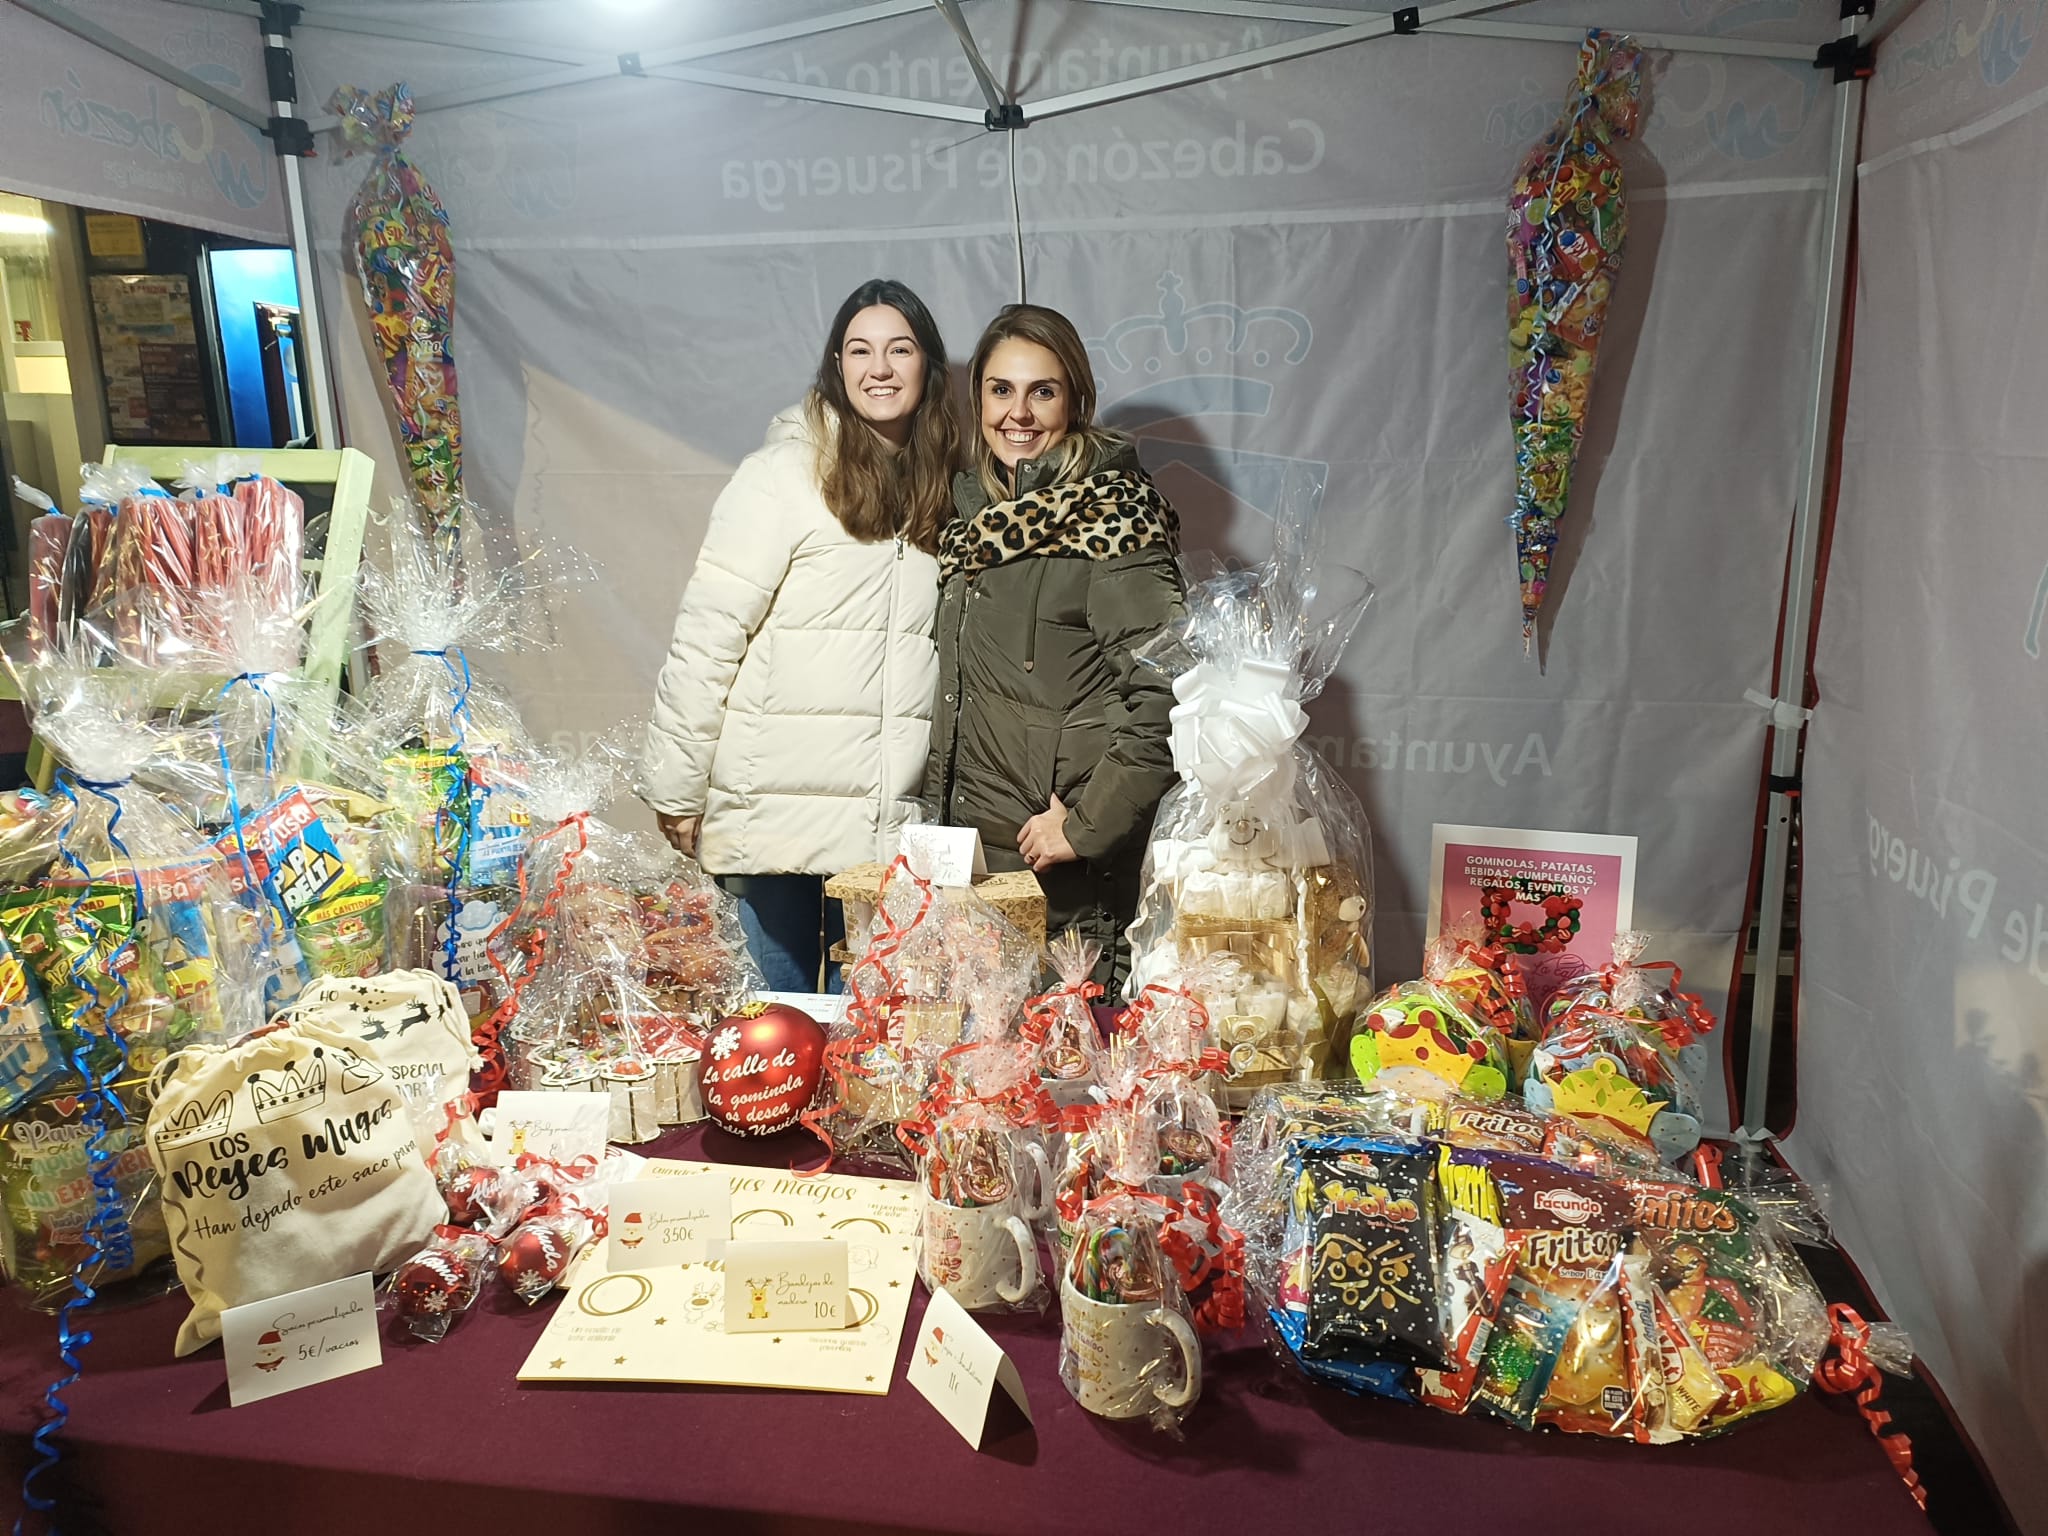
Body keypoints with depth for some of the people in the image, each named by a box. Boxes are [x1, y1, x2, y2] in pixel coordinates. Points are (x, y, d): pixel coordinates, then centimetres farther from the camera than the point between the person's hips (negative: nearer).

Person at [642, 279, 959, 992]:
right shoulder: (784, 472, -7)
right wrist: (676, 789, -9)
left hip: (890, 815, 4)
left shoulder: (941, 488, 10)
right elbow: (708, 634, -9)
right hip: (777, 798, -4)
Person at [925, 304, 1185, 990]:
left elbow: (1166, 691, -20)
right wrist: (939, 815, 15)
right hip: (974, 843, 7)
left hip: (1072, 871, -7)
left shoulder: (1110, 509, -11)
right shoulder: (978, 510, 11)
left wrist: (1085, 827, -18)